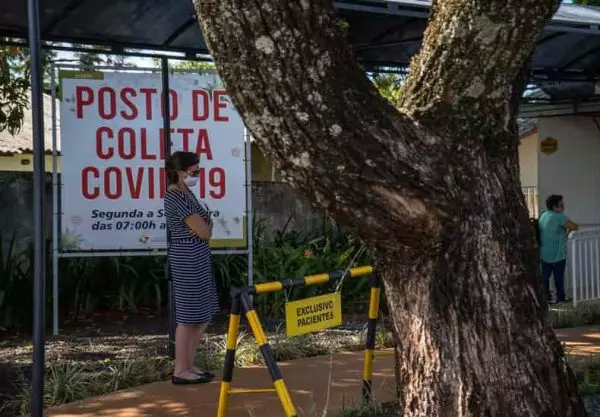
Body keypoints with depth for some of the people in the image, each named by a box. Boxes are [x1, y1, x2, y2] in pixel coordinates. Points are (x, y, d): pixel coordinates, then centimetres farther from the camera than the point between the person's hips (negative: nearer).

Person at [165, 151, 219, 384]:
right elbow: (204, 232, -17)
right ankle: (180, 371, 6)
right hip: (188, 259, -10)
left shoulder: (184, 193, 15)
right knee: (189, 315, -3)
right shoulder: (177, 196, -16)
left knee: (203, 314, 14)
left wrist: (203, 223, -3)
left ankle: (188, 365, 22)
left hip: (196, 258, 10)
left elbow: (202, 226, 18)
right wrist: (207, 224, 3)